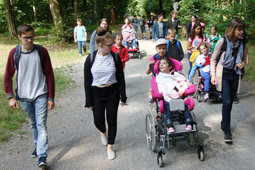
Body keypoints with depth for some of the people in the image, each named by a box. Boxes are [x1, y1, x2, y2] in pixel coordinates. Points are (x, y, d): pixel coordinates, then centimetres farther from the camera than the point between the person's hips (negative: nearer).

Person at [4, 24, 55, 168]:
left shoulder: (42, 51, -7)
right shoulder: (14, 53, -3)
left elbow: (49, 75, -4)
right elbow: (8, 76, 3)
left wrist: (51, 97, -5)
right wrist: (11, 96, -5)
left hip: (41, 94, -2)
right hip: (23, 96, 3)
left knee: (41, 124, -8)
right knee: (33, 123, 18)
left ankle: (42, 157, -8)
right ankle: (38, 145, 40)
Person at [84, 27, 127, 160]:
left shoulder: (115, 57, -5)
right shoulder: (91, 58, -7)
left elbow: (120, 78, 2)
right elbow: (87, 81, -3)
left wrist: (123, 96, 2)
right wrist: (89, 101, -4)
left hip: (112, 92, 1)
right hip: (96, 93, 0)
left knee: (112, 120, 5)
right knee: (98, 121, 2)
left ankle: (110, 147, 23)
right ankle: (103, 132, 40)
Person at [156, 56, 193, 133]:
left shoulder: (176, 75, 20)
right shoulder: (159, 77, 14)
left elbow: (184, 83, 14)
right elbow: (161, 90, 1)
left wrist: (182, 90, -8)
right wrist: (167, 98, -14)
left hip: (178, 97, 2)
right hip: (167, 99, -2)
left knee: (185, 106, -23)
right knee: (168, 109, -28)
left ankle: (189, 124, -23)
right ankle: (170, 127, -38)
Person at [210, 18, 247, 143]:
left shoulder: (242, 43, 5)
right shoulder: (223, 41, -8)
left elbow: (244, 60, 18)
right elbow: (213, 59, -2)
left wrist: (242, 64, -5)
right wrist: (213, 74, -12)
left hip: (235, 76, 4)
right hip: (223, 75, -4)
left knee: (230, 102, 9)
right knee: (227, 102, -11)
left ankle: (224, 124, 28)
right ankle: (227, 131, -3)